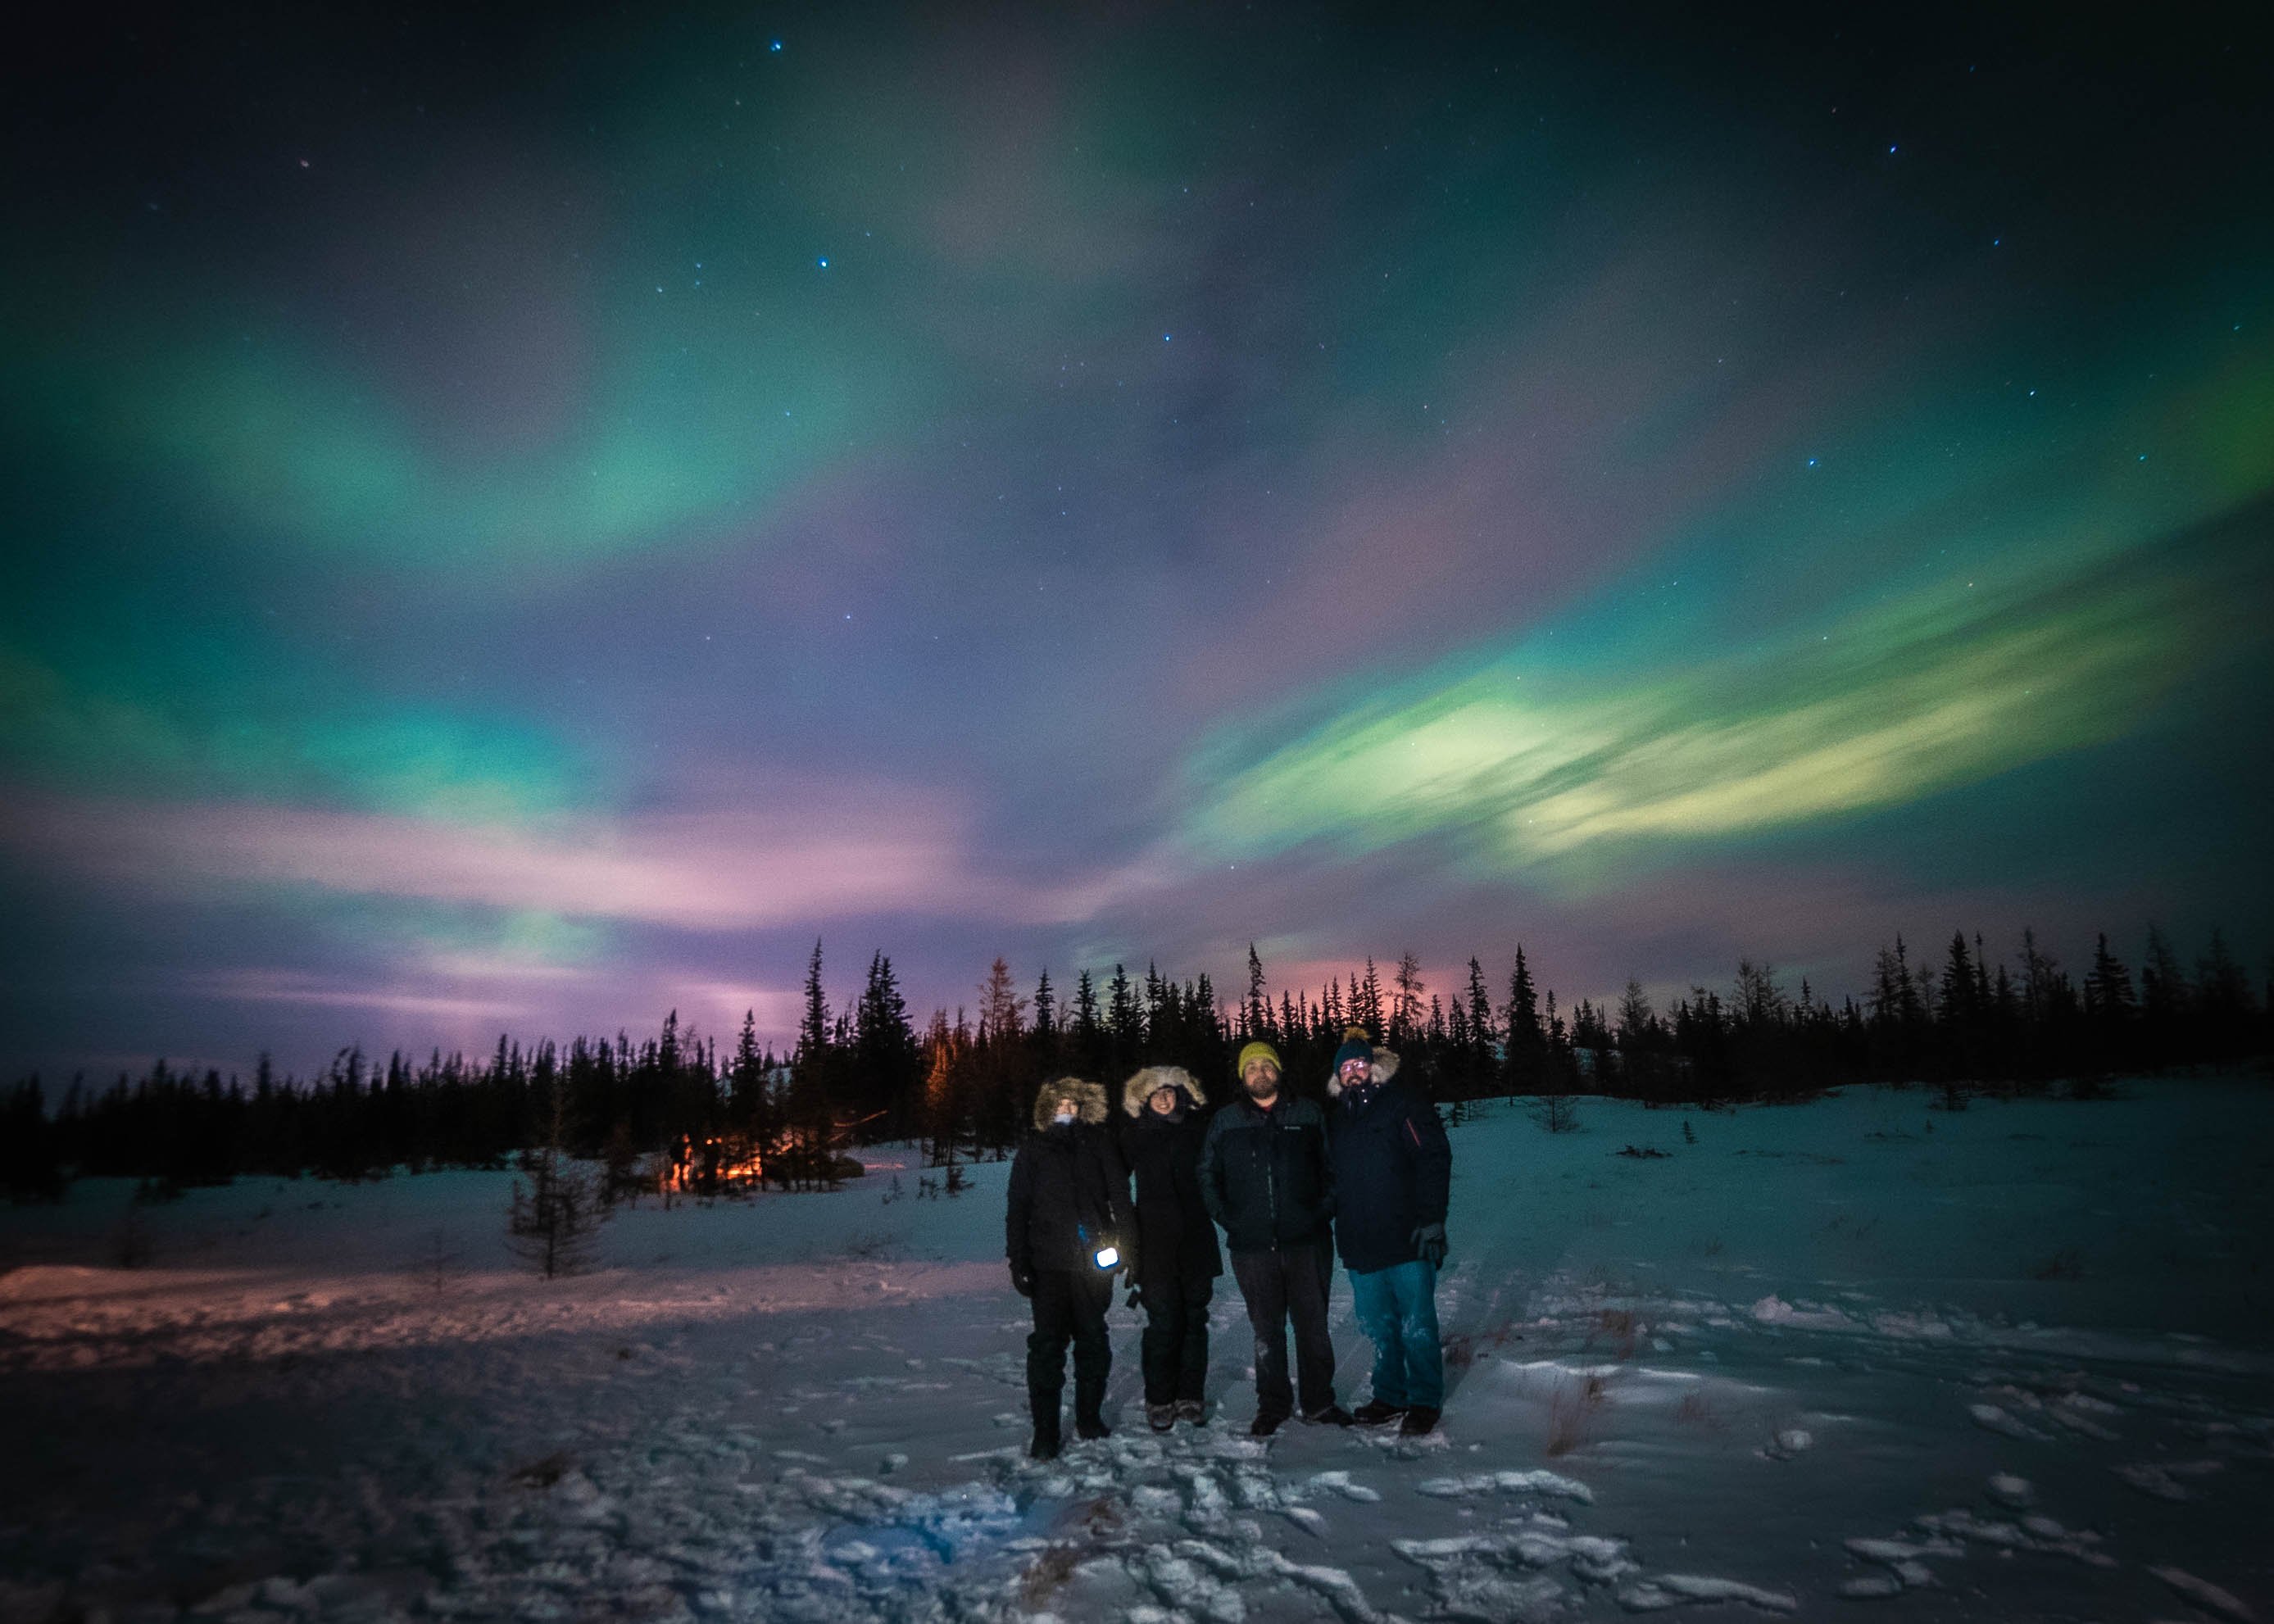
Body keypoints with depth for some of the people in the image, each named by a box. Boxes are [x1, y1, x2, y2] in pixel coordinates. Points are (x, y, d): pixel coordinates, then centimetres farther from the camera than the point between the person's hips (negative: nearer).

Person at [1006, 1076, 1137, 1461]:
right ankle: (1045, 1432, 4)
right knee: (1047, 1344, -4)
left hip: (1093, 1261, 1)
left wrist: (1126, 1244, -3)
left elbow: (1120, 1196, 6)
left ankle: (1089, 1418, 27)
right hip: (1049, 1264, -1)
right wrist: (1018, 1262, 1)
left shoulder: (1100, 1144, 7)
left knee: (1094, 1341, 11)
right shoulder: (1033, 1151, 7)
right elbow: (1018, 1210, 7)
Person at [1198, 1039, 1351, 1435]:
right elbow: (1208, 1176, 12)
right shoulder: (1225, 1121, 7)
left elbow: (1332, 1167, 8)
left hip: (1306, 1241, 0)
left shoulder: (1309, 1114, 5)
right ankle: (1272, 1406, 21)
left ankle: (1319, 1402, 21)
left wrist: (1323, 1213, -3)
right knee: (1267, 1330, 8)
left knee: (1313, 1325, 7)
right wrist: (1228, 1219, 2)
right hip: (1251, 1245, 1)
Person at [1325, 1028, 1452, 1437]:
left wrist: (1431, 1219, -17)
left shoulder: (1403, 1104, -4)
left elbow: (1435, 1159, -11)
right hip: (1361, 1246, 6)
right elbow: (1334, 1180, 22)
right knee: (1378, 1327, 13)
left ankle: (1425, 1400, 16)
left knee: (1416, 1324, 1)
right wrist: (1340, 1226, 15)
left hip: (1407, 1239, -6)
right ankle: (1390, 1395, 28)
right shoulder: (1340, 1119, 14)